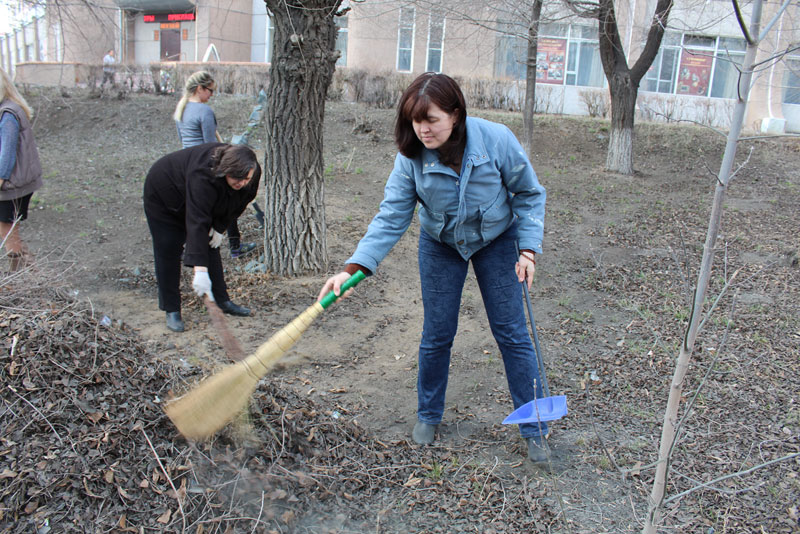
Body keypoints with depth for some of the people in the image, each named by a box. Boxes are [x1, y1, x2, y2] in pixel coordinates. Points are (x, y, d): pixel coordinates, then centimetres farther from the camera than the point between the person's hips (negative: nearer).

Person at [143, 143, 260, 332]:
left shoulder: (251, 175, -25)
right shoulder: (203, 177, -45)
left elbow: (238, 202, -4)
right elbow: (196, 223, -49)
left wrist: (220, 227, -11)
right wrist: (200, 270, -52)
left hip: (193, 199, 7)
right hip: (163, 196, -6)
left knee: (210, 246, 5)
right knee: (169, 252, -5)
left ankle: (223, 301, 14)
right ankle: (171, 311, 4)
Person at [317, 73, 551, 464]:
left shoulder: (496, 140, -26)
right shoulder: (411, 156, -22)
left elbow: (528, 194, -12)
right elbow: (392, 215, -22)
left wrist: (528, 249, -17)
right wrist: (354, 267, -32)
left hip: (497, 241, -1)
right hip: (440, 245, 1)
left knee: (512, 333, 2)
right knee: (437, 335, 6)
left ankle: (534, 427, 19)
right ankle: (428, 415, 31)